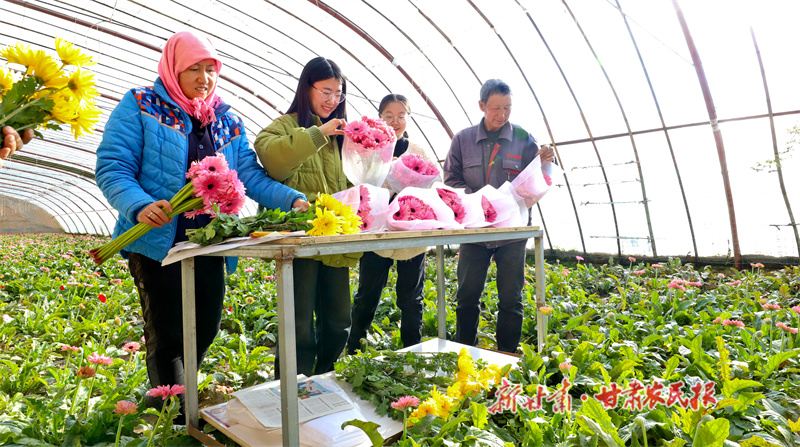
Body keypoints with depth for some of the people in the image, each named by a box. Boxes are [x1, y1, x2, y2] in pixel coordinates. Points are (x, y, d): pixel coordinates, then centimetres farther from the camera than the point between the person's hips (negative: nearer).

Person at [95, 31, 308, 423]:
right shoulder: (140, 107, -1)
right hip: (157, 241, -5)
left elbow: (249, 174, 4)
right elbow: (111, 168, -8)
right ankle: (178, 418, 19)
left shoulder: (227, 121, 13)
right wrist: (140, 205, -28)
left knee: (206, 326, 11)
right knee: (167, 332, 2)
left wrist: (292, 199, -13)